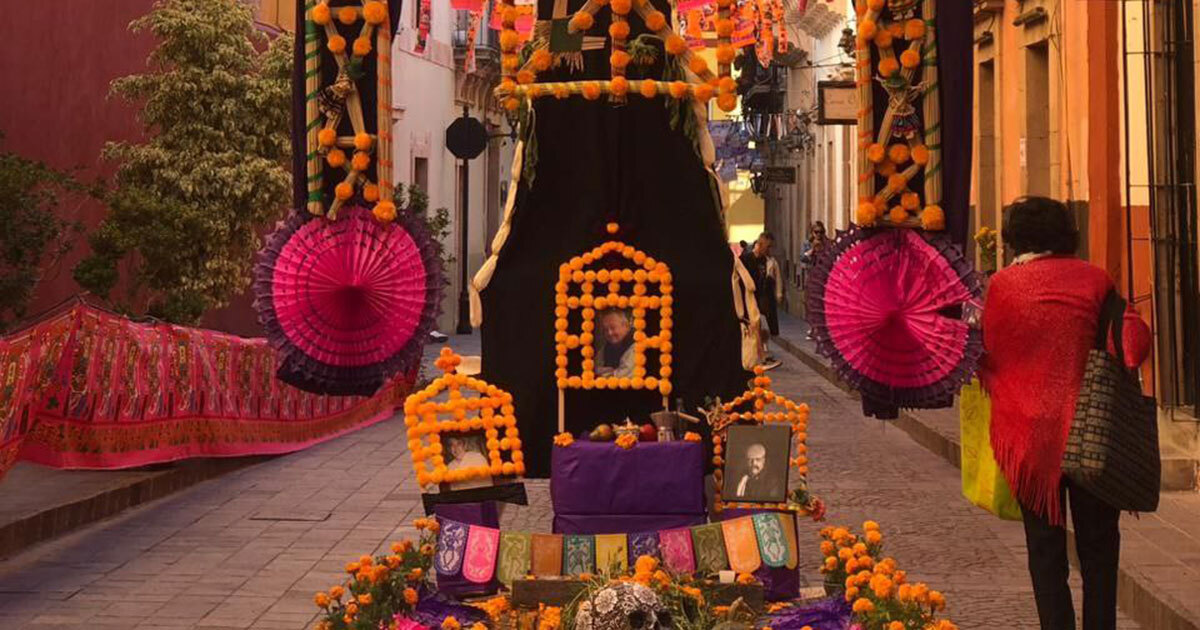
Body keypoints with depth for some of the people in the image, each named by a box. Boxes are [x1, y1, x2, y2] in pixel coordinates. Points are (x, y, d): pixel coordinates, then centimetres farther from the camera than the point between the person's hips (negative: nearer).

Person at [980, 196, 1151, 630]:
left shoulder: (1002, 285, -3)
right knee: (1097, 545, 12)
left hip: (1028, 431, 0)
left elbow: (990, 357, 0)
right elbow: (1133, 339, -8)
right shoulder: (1093, 279, -2)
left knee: (1045, 546, 8)